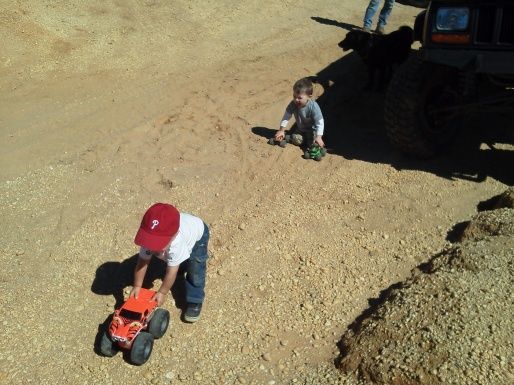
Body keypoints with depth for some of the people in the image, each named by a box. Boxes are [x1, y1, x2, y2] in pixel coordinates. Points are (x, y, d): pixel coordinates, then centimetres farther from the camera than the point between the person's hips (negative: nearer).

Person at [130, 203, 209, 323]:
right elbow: (142, 262, -21)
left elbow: (171, 272, -36)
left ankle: (195, 302, 5)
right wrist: (137, 286, -19)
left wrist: (162, 292, -25)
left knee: (195, 273, -12)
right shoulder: (149, 238, -34)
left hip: (198, 233, -6)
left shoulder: (176, 243, -49)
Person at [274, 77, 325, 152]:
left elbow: (320, 122, -29)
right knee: (296, 140, -17)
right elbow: (286, 116, -9)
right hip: (300, 129, 4)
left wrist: (319, 137, -36)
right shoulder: (293, 104, -20)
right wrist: (281, 130, -10)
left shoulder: (313, 107, -32)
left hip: (312, 130, -4)